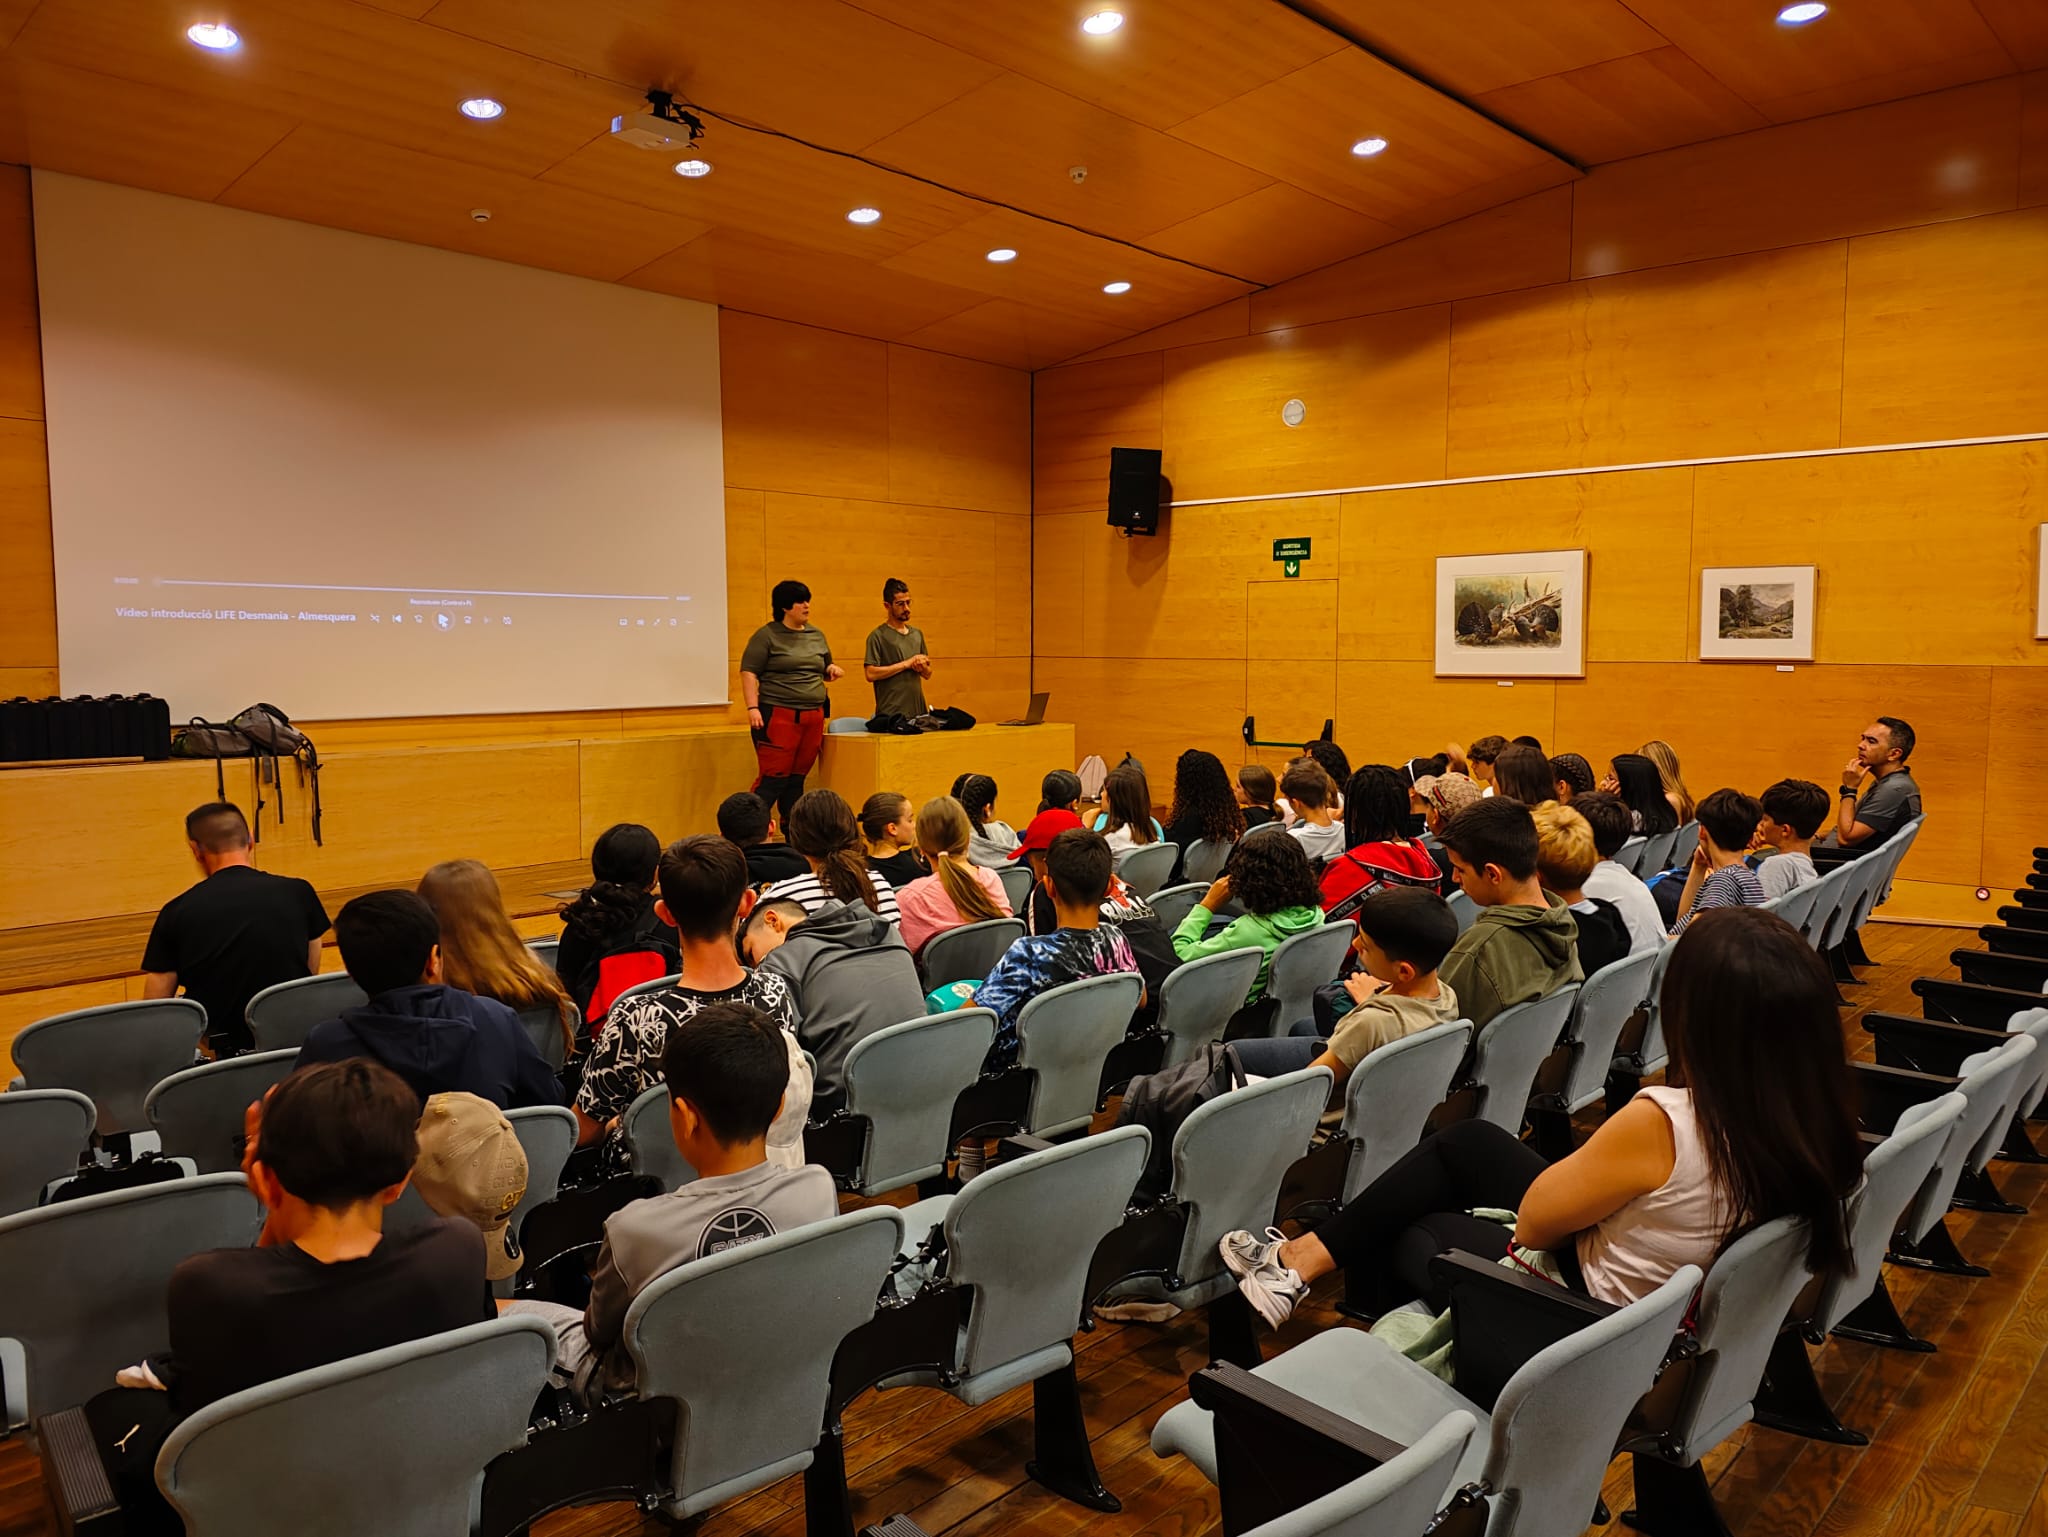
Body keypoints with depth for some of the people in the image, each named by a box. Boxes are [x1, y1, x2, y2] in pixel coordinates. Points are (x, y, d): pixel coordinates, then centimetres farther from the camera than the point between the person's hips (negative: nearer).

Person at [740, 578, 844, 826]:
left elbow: (825, 670, 28)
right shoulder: (766, 636, -3)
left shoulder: (817, 636, 16)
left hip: (813, 717, 6)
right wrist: (753, 707, -17)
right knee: (773, 778, -8)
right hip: (778, 715, -6)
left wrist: (832, 669, 5)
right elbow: (748, 672, -7)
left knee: (797, 778, 10)